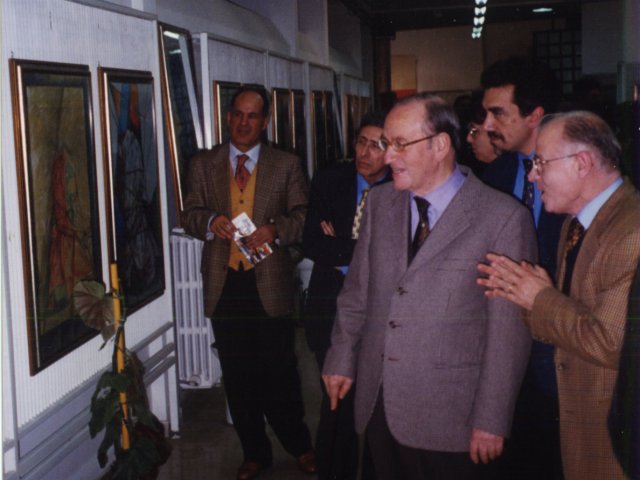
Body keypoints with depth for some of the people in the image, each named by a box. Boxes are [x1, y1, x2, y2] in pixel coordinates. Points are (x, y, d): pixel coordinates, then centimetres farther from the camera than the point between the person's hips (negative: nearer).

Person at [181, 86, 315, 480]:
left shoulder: (287, 165, 6)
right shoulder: (203, 165, 10)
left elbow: (303, 217, 2)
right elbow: (190, 214, 8)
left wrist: (276, 230, -18)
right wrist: (210, 221, -14)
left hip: (270, 284, -2)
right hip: (224, 283, 2)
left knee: (281, 371, 3)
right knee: (238, 376, 10)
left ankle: (299, 446, 25)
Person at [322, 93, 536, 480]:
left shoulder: (504, 218, -12)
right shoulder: (380, 202, 6)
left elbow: (509, 331, -11)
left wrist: (492, 420, -11)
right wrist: (342, 359, 10)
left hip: (447, 416, -4)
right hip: (377, 402, 5)